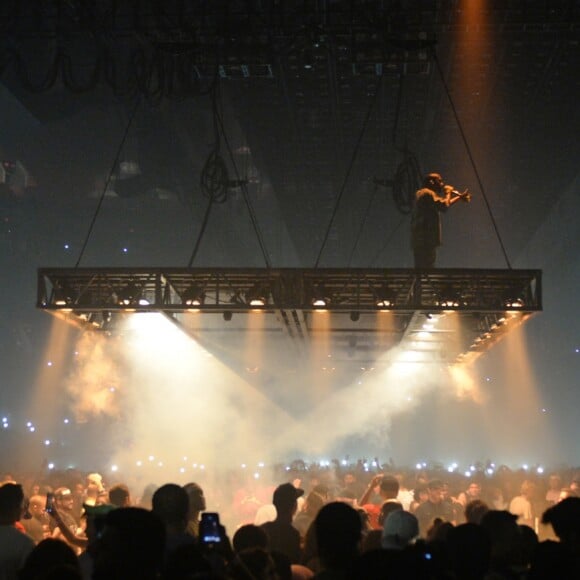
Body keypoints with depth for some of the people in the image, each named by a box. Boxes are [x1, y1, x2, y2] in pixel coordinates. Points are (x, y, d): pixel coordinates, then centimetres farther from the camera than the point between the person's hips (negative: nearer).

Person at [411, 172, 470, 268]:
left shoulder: (421, 193, 21)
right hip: (425, 239, -10)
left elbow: (442, 205, 30)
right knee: (427, 266, -14)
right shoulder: (428, 193, -10)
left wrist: (459, 197, 27)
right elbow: (444, 206, -22)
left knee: (422, 268, 10)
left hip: (420, 238, 10)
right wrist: (448, 193, -5)